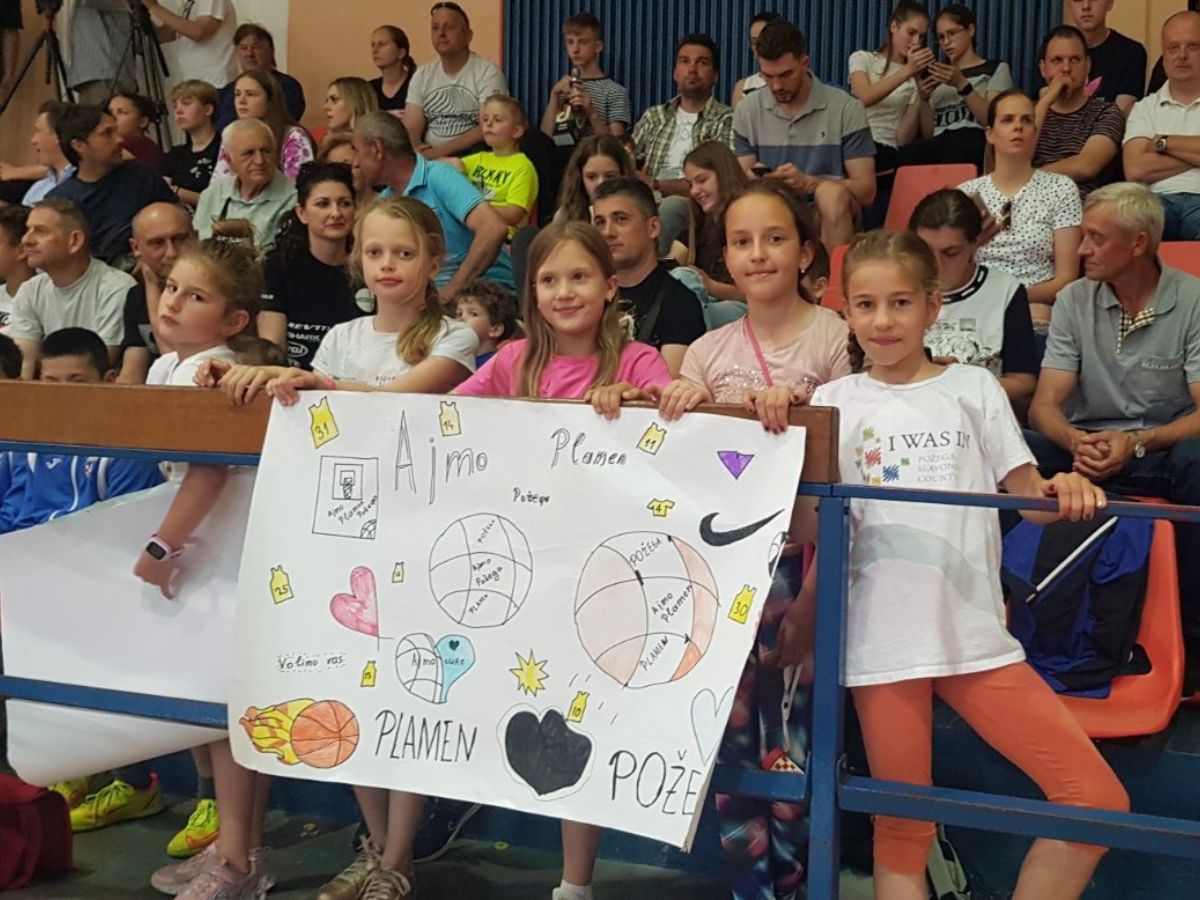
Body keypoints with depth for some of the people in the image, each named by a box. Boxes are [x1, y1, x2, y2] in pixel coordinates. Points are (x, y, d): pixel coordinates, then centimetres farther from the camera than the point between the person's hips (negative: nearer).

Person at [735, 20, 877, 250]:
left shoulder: (846, 109, -3)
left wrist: (808, 183, -23)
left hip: (829, 217, -2)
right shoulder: (747, 110, 6)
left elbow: (866, 190, -6)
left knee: (831, 193, -34)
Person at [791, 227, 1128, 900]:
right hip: (881, 636, -1)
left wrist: (1064, 491, -15)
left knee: (1100, 800, -6)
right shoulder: (834, 403, 7)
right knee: (903, 830, 6)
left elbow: (1030, 497, 6)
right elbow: (813, 527, 3)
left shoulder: (973, 389, 8)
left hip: (975, 630, 1)